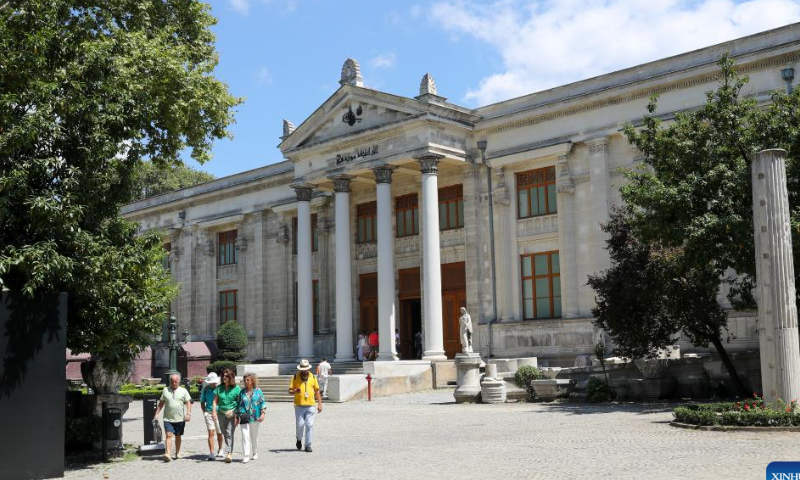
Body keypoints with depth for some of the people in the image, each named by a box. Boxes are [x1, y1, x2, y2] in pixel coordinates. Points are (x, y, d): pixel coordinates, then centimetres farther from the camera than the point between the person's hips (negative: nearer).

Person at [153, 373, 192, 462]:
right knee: (169, 435, -13)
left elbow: (188, 403, 3)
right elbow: (161, 404, 13)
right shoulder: (165, 390, 8)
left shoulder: (183, 391, 5)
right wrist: (156, 414, 8)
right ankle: (167, 454, -21)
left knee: (178, 436, 11)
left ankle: (177, 453, 26)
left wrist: (188, 414, -10)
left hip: (180, 419, 1)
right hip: (168, 419, 0)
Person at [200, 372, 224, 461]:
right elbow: (202, 403, 14)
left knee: (219, 433, 12)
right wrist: (204, 412, 1)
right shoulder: (206, 389, 3)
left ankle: (220, 449, 36)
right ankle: (211, 453, -12)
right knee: (211, 433, -12)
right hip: (209, 413, 0)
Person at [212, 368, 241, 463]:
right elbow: (215, 401, 7)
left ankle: (229, 453, -14)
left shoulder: (236, 388, -4)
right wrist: (214, 411, -7)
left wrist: (237, 416, -8)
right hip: (221, 412, 4)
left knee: (229, 433, -12)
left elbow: (239, 403, -4)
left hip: (232, 413, -4)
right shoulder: (219, 388, 5)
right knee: (224, 433, 11)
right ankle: (230, 451, 28)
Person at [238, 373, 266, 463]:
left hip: (255, 417, 0)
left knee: (254, 436, 11)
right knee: (245, 436, -10)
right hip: (244, 417, 0)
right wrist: (237, 417, 10)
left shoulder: (258, 391, 3)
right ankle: (246, 456, -11)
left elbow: (263, 402, 3)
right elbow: (239, 405, 12)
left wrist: (263, 413, -8)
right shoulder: (242, 392, 7)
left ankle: (255, 454, 27)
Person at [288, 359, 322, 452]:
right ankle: (299, 439, 25)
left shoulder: (313, 377, 7)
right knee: (300, 424, -3)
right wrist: (295, 391, -21)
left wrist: (320, 404, 6)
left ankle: (308, 445, 4)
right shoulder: (295, 377, 2)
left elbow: (317, 391, 12)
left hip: (310, 405, 1)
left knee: (309, 425, -3)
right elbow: (290, 390, 2)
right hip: (299, 405, -1)